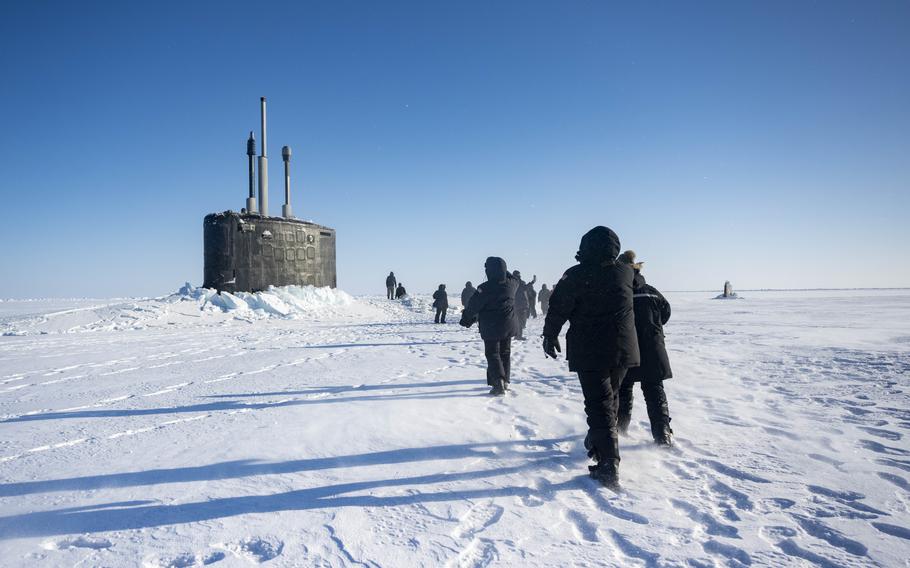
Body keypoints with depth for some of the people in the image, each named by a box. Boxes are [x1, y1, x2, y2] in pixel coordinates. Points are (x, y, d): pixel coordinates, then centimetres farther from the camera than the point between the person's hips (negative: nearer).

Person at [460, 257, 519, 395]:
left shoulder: (485, 288, -20)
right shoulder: (512, 283, -3)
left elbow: (474, 306, -12)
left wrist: (466, 318, 5)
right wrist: (504, 270, 23)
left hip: (491, 328, -6)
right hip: (508, 327, 6)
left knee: (493, 354, 1)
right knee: (505, 353, 18)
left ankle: (498, 383, -10)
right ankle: (506, 381, 25)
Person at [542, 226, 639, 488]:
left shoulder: (576, 275, -13)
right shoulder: (625, 272, 0)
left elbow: (558, 309, -7)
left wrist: (550, 335, 7)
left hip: (589, 353, -5)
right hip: (622, 350, 5)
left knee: (599, 405, -1)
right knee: (610, 399, 21)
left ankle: (609, 467, -6)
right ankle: (599, 444, 39)